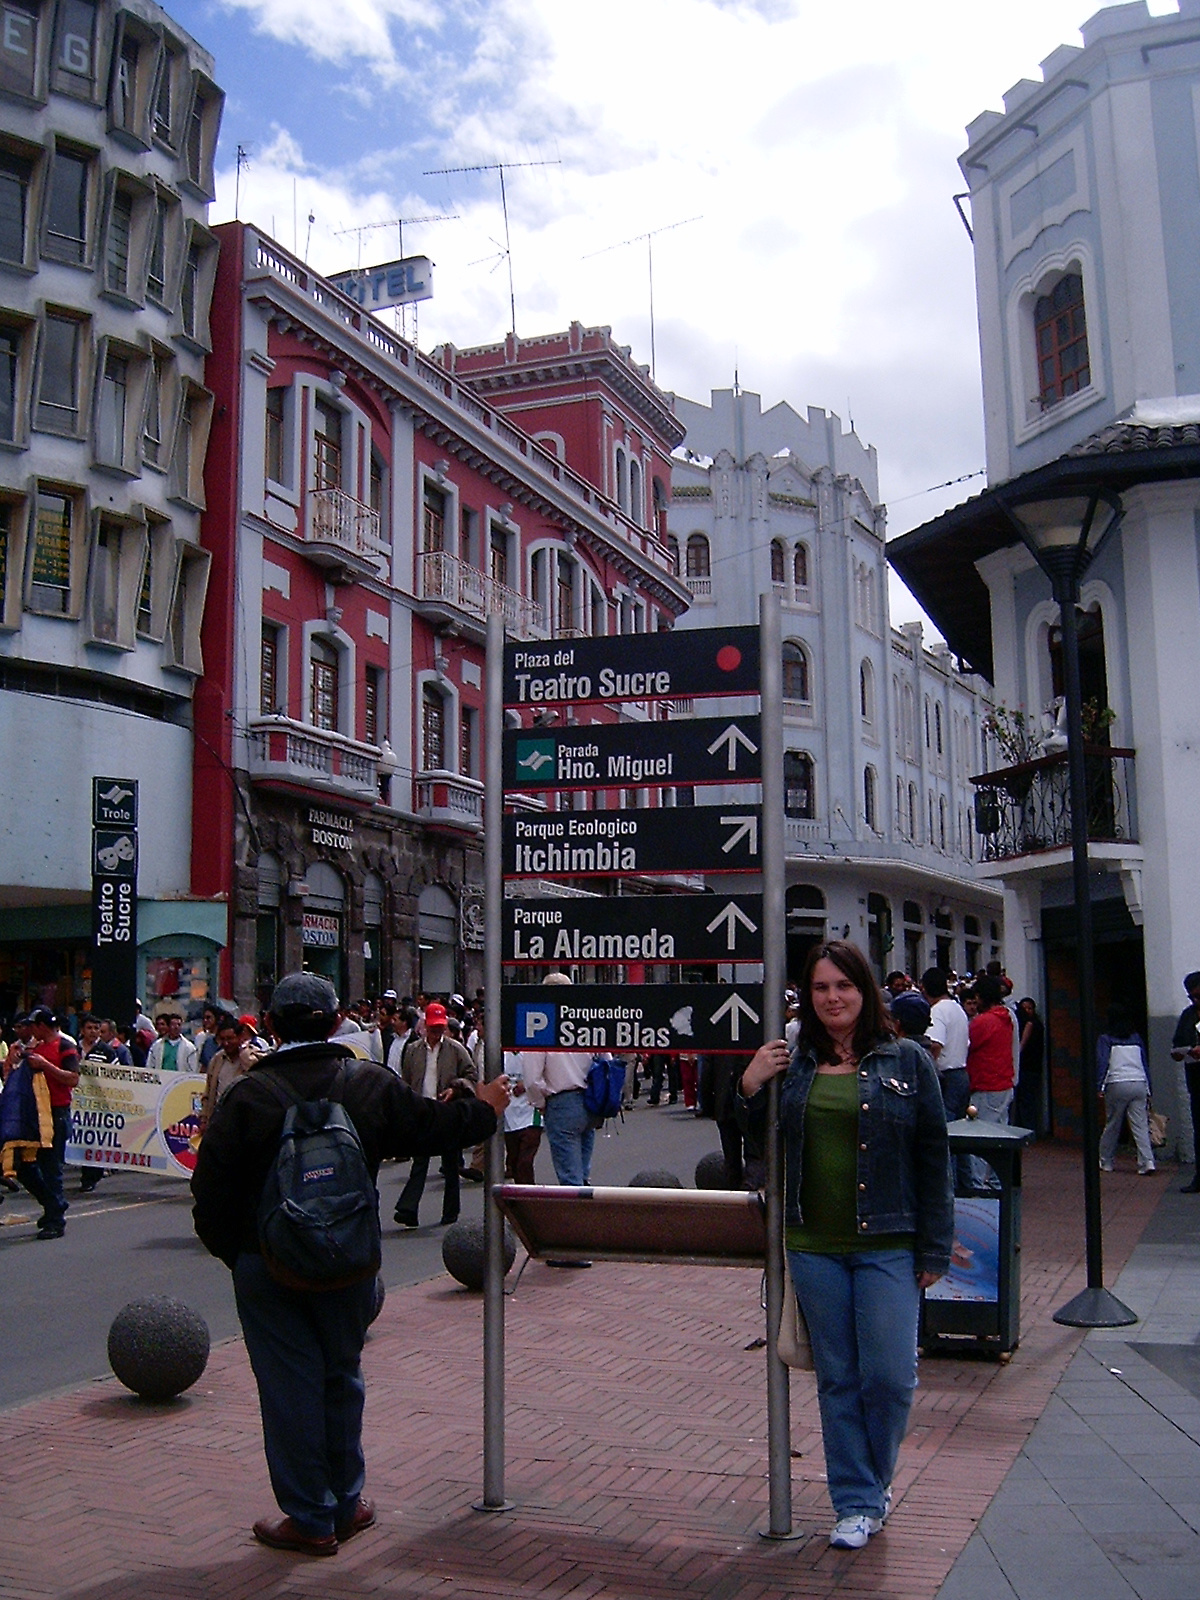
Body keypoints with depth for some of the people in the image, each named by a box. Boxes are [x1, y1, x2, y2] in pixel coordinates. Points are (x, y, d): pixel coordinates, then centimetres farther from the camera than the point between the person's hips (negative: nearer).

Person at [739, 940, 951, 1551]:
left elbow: (933, 1158, 0)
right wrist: (750, 1090, -6)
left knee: (888, 1376, -1)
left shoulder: (906, 1061, -1)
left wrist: (934, 1248, -3)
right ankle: (856, 1504, 22)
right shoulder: (792, 1065, 5)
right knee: (837, 1379, 9)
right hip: (813, 1247, 2)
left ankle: (874, 1484, 25)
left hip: (887, 1247, -2)